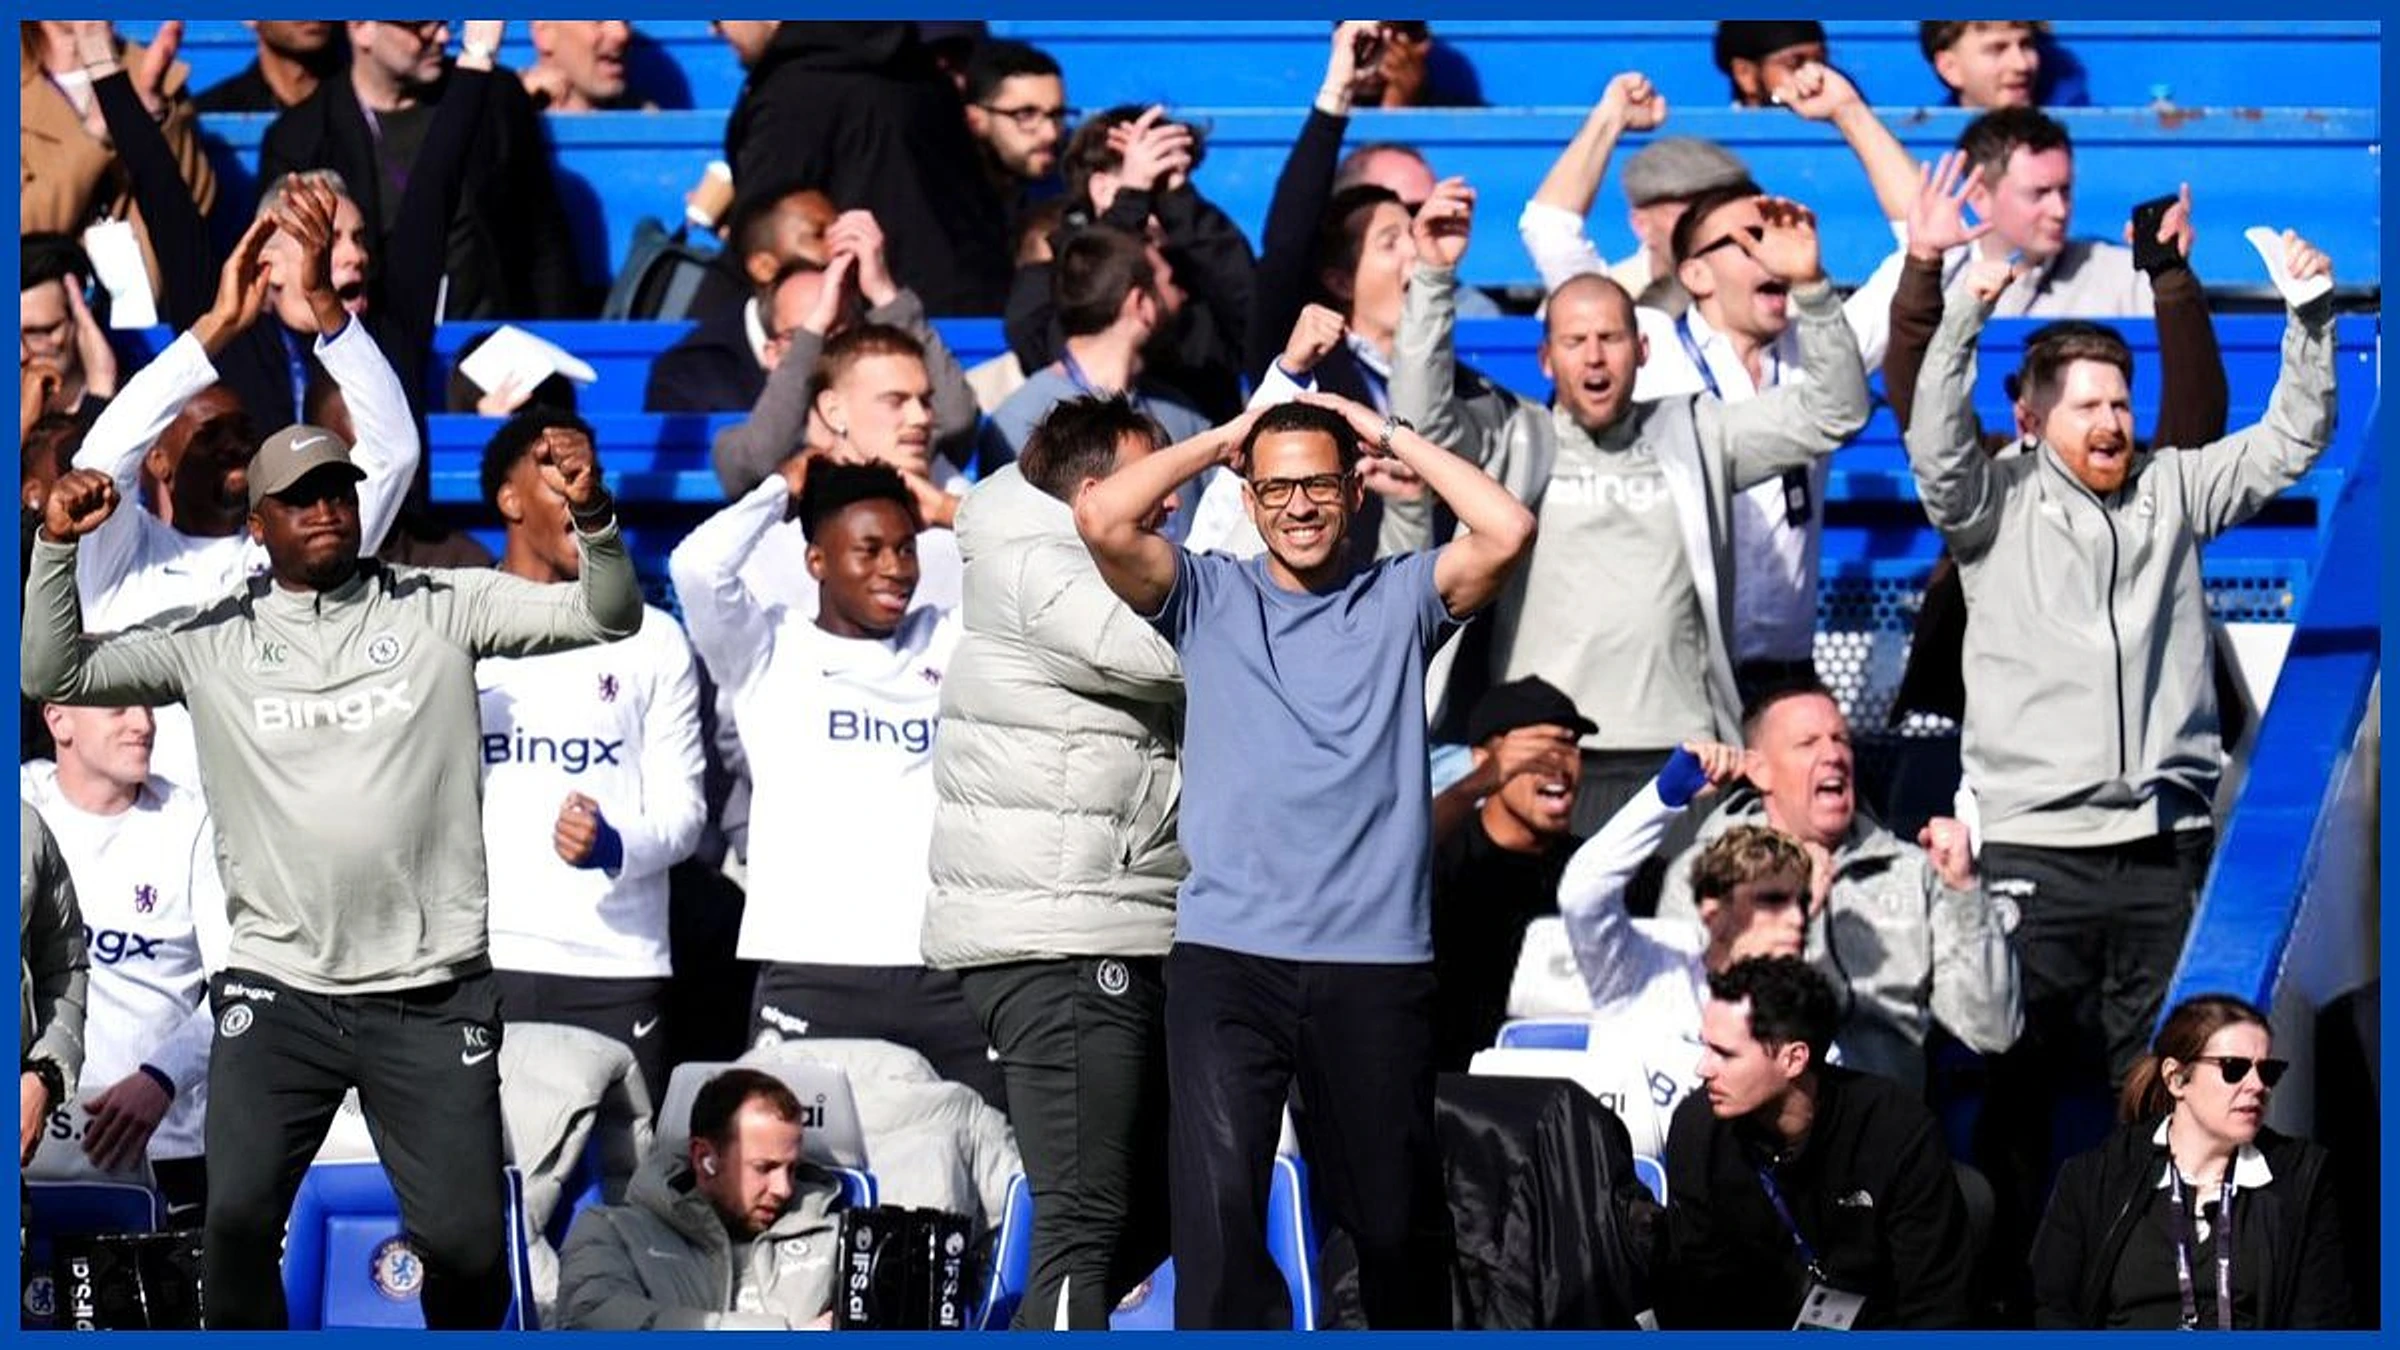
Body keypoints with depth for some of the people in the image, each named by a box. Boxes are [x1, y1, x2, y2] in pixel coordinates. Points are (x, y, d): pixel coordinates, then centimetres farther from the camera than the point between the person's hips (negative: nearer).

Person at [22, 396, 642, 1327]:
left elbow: (606, 618, -2)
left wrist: (591, 516, -21)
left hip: (432, 996, -1)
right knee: (237, 1224, -9)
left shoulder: (441, 609, 2)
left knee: (466, 1241, -1)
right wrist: (57, 545, -11)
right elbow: (55, 676, 2)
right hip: (276, 992, 1)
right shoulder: (212, 642, 5)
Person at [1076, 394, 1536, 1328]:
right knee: (1216, 1199, -14)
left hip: (1375, 966, 1)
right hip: (1225, 959, -1)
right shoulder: (1207, 596, 9)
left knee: (1395, 1215, 9)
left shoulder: (1399, 601, 9)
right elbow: (1103, 518, -6)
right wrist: (1219, 441, 5)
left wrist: (1390, 436, 3)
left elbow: (1508, 533, -7)